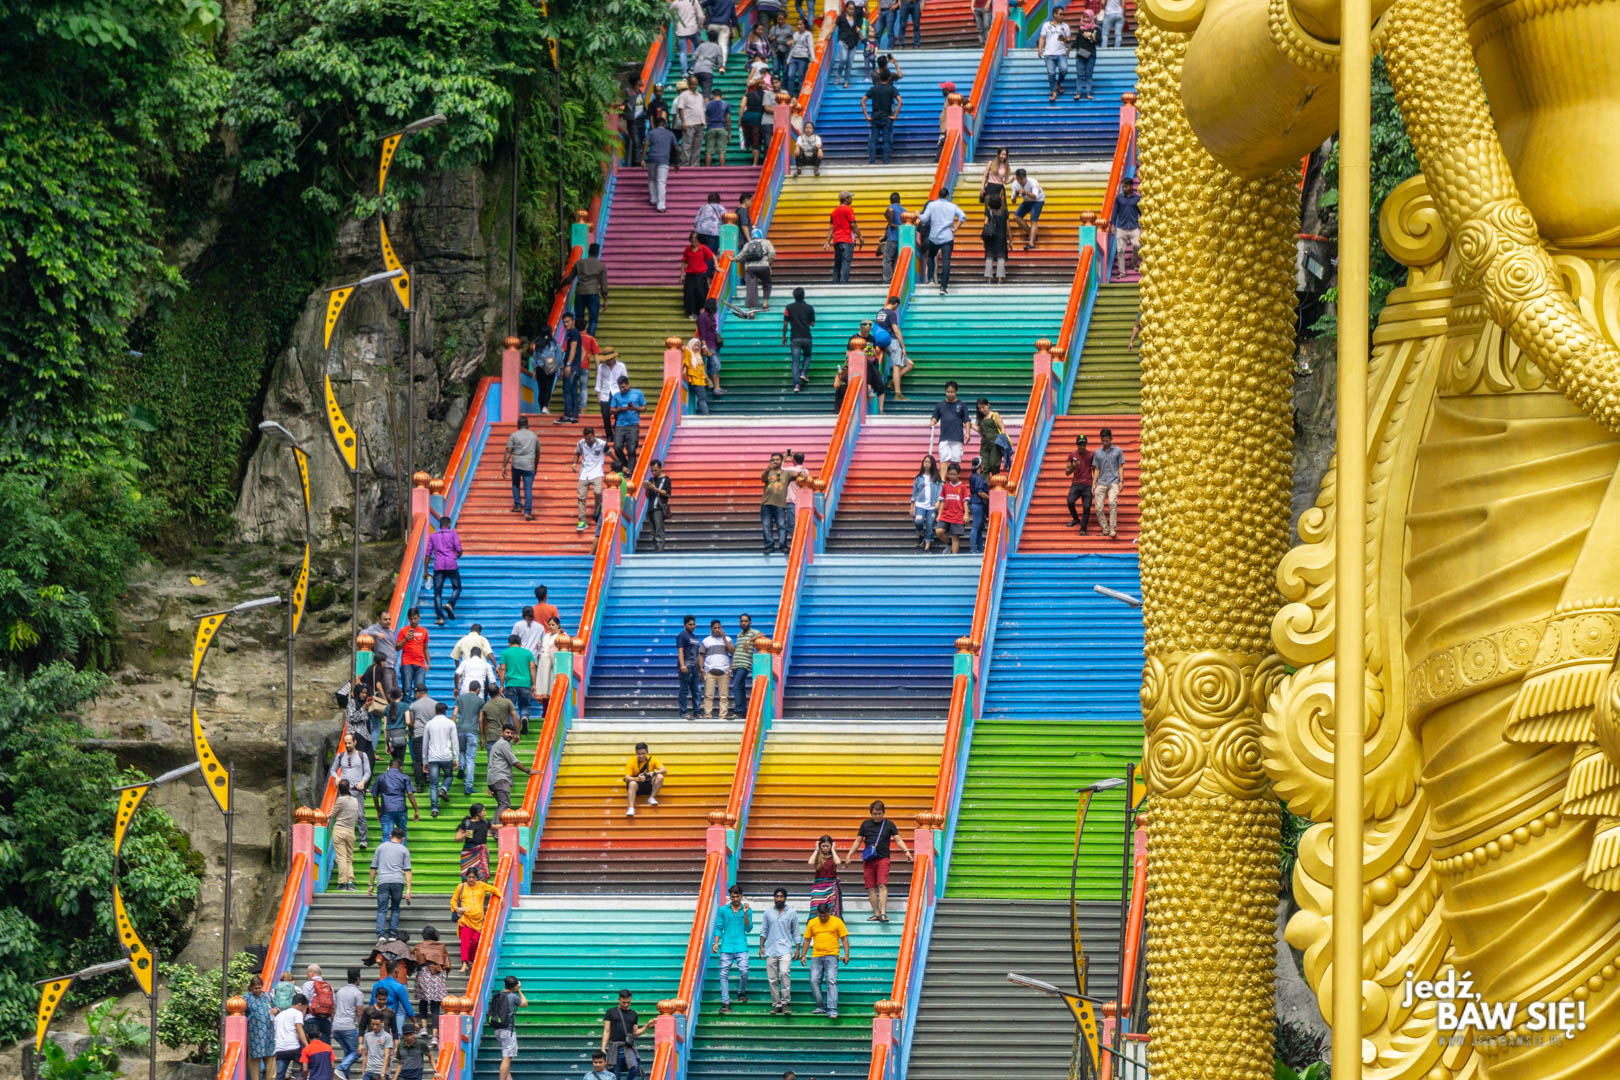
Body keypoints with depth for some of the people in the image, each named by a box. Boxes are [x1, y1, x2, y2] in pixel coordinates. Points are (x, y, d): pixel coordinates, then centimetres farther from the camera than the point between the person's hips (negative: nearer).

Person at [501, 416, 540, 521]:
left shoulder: (514, 436, 2)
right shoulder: (534, 436, 12)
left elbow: (508, 452, -3)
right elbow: (537, 454, 20)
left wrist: (504, 467, 0)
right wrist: (535, 467, 31)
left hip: (516, 465, -1)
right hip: (529, 466, 1)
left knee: (516, 484, 24)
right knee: (528, 489, -1)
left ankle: (518, 506, 23)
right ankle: (527, 512, -8)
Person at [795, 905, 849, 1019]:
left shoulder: (837, 922, 3)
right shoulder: (812, 923, 10)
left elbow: (844, 939, 4)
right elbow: (806, 940, 16)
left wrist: (846, 954, -6)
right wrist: (803, 955, 9)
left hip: (831, 956, -3)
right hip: (816, 957, 3)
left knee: (831, 981, -13)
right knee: (814, 981, -4)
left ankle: (832, 1010, -18)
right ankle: (821, 1007, 9)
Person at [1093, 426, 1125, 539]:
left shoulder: (1118, 451, 8)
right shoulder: (1098, 453, 14)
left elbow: (1120, 467, 7)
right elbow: (1097, 469, 16)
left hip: (1113, 482, -3)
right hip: (1101, 483, 3)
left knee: (1112, 503, -26)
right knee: (1099, 508, -6)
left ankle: (1113, 529, -27)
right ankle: (1105, 529, 7)